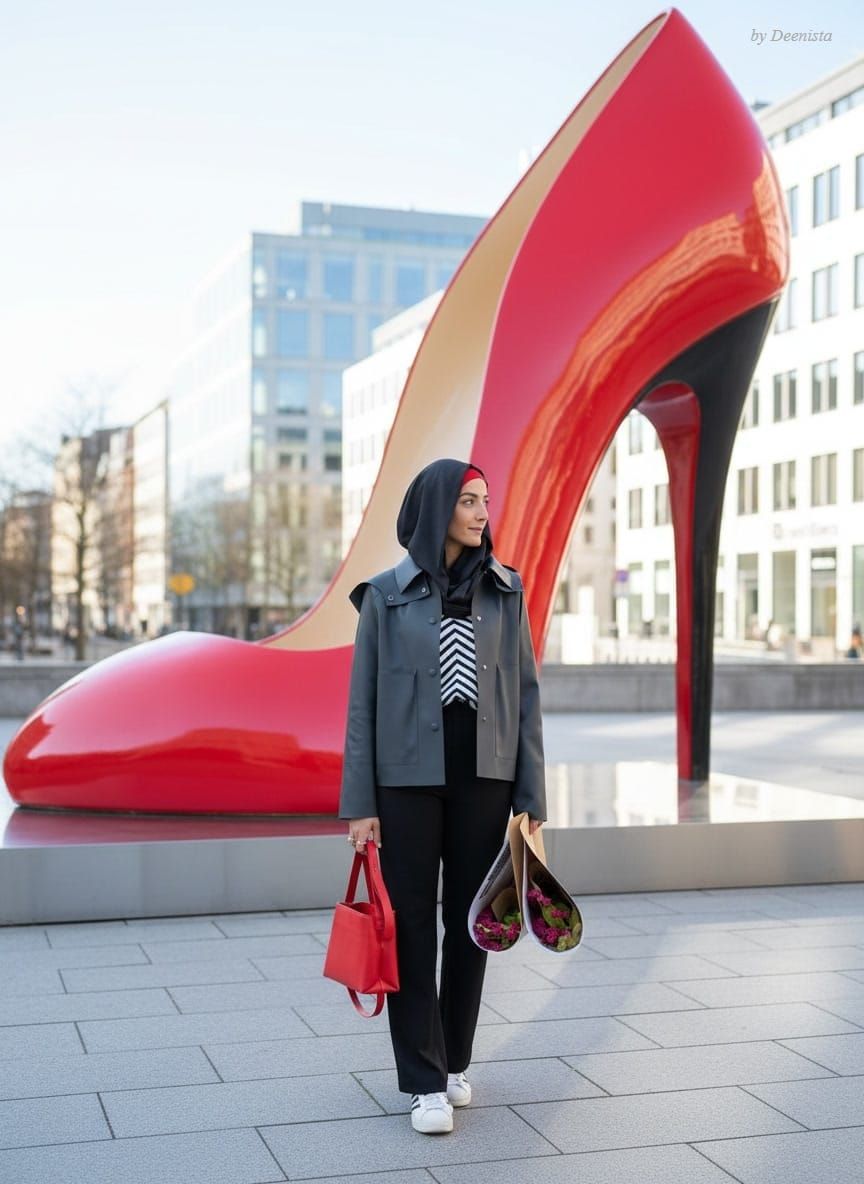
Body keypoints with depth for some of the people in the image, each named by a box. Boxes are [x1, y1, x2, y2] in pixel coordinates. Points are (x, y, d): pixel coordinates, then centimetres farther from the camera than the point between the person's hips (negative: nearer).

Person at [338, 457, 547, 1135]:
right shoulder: (386, 595, -1)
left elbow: (526, 695, 5)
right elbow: (362, 703, 0)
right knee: (411, 926, 1)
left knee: (470, 923, 10)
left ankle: (455, 1063, 26)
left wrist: (530, 795, 0)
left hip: (482, 776, 2)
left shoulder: (505, 591, 5)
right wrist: (358, 804, -4)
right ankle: (425, 1083, 8)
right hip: (407, 776, -2)